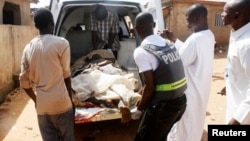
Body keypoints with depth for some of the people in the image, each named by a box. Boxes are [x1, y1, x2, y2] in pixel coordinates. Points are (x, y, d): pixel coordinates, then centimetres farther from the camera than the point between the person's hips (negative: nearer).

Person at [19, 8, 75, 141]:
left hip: (41, 106, 4)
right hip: (61, 104, -4)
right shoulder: (61, 43, -11)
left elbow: (24, 82, 5)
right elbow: (66, 75, -5)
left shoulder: (28, 48, 3)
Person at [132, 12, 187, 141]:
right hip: (180, 101, 8)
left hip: (162, 106, -8)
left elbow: (150, 86, -18)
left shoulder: (141, 52, -17)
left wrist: (139, 110, -2)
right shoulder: (168, 44, 7)